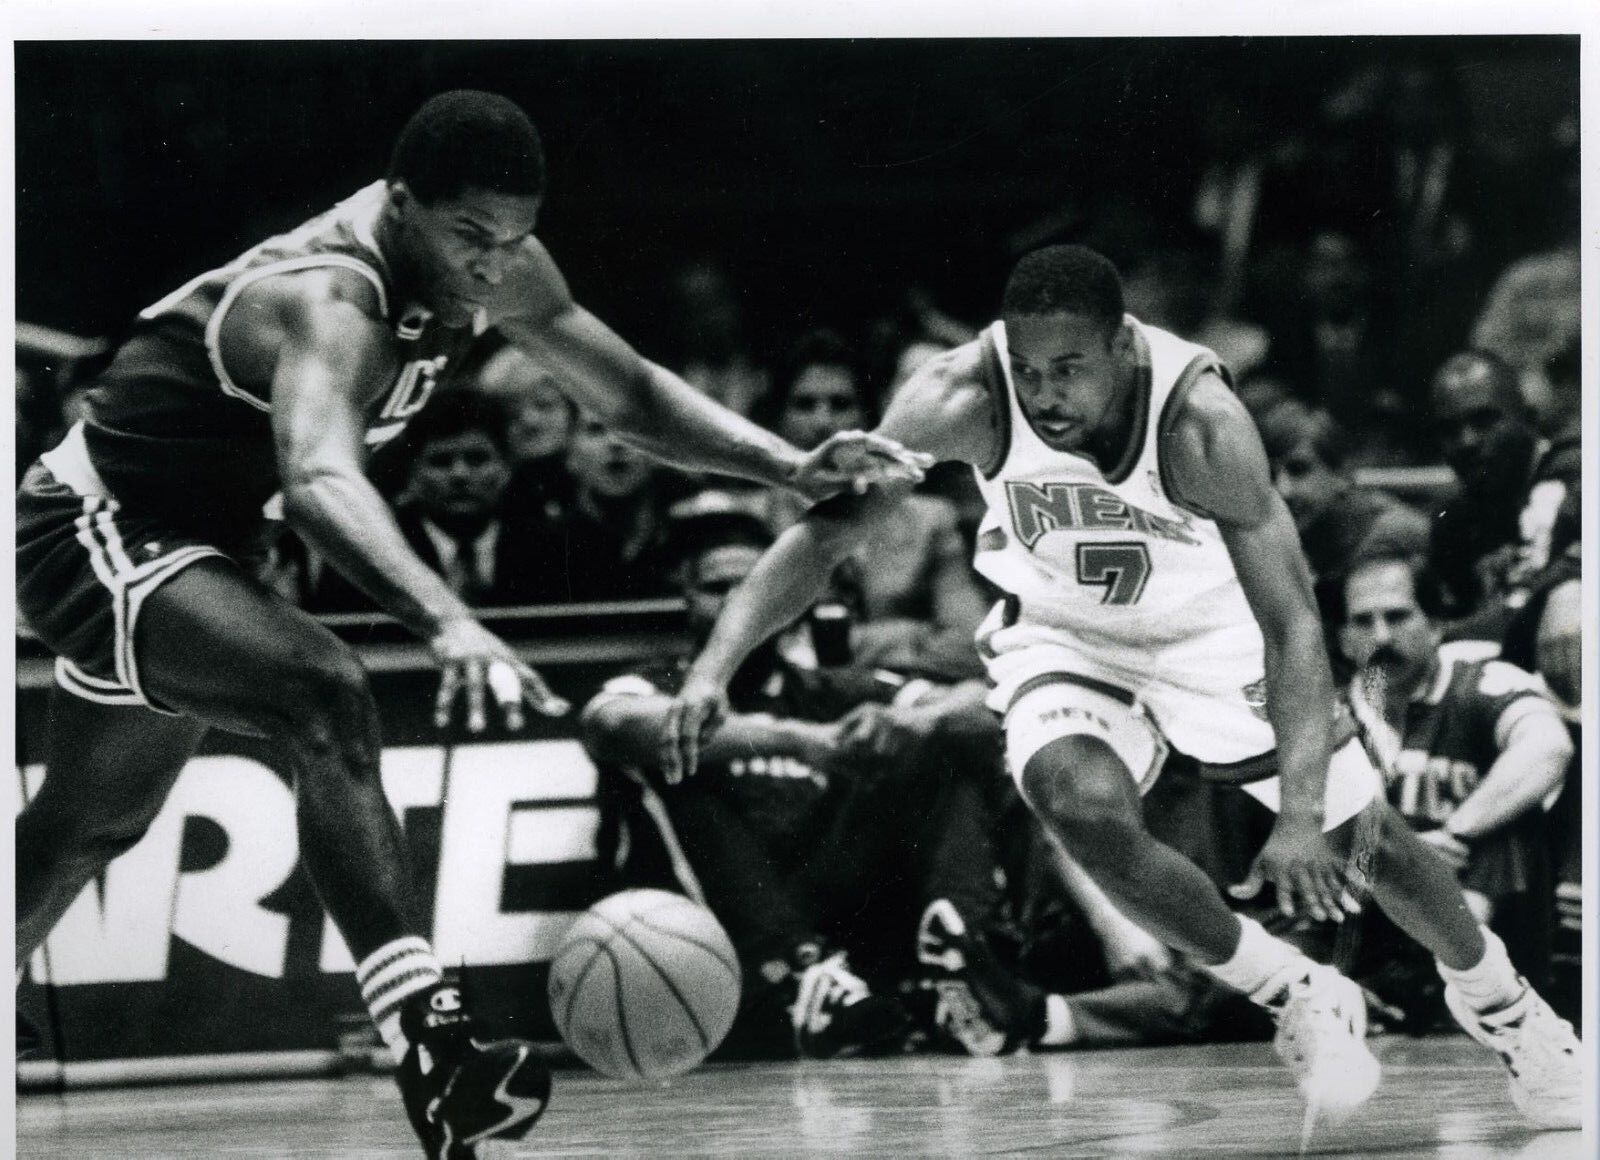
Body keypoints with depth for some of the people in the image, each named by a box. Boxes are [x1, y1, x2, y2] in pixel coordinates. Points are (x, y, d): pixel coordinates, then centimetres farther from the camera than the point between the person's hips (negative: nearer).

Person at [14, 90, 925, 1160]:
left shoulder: (490, 267, -8)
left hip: (188, 546, 10)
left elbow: (632, 396, 4)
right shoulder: (332, 298, -34)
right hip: (95, 535, -10)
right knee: (328, 698, -34)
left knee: (89, 831, 25)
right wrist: (450, 627, -70)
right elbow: (320, 479, -54)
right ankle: (434, 1053, -44)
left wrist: (794, 468, -12)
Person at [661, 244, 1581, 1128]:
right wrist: (715, 669, -41)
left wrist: (1299, 820, -48)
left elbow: (1293, 626, -37)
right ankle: (1300, 1000, -6)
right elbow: (824, 529, -26)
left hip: (1214, 631, -1)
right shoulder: (967, 400, -31)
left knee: (1361, 837, 7)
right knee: (1082, 808, -29)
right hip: (1064, 638, 1)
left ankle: (1503, 1006, 41)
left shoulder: (1200, 422, -36)